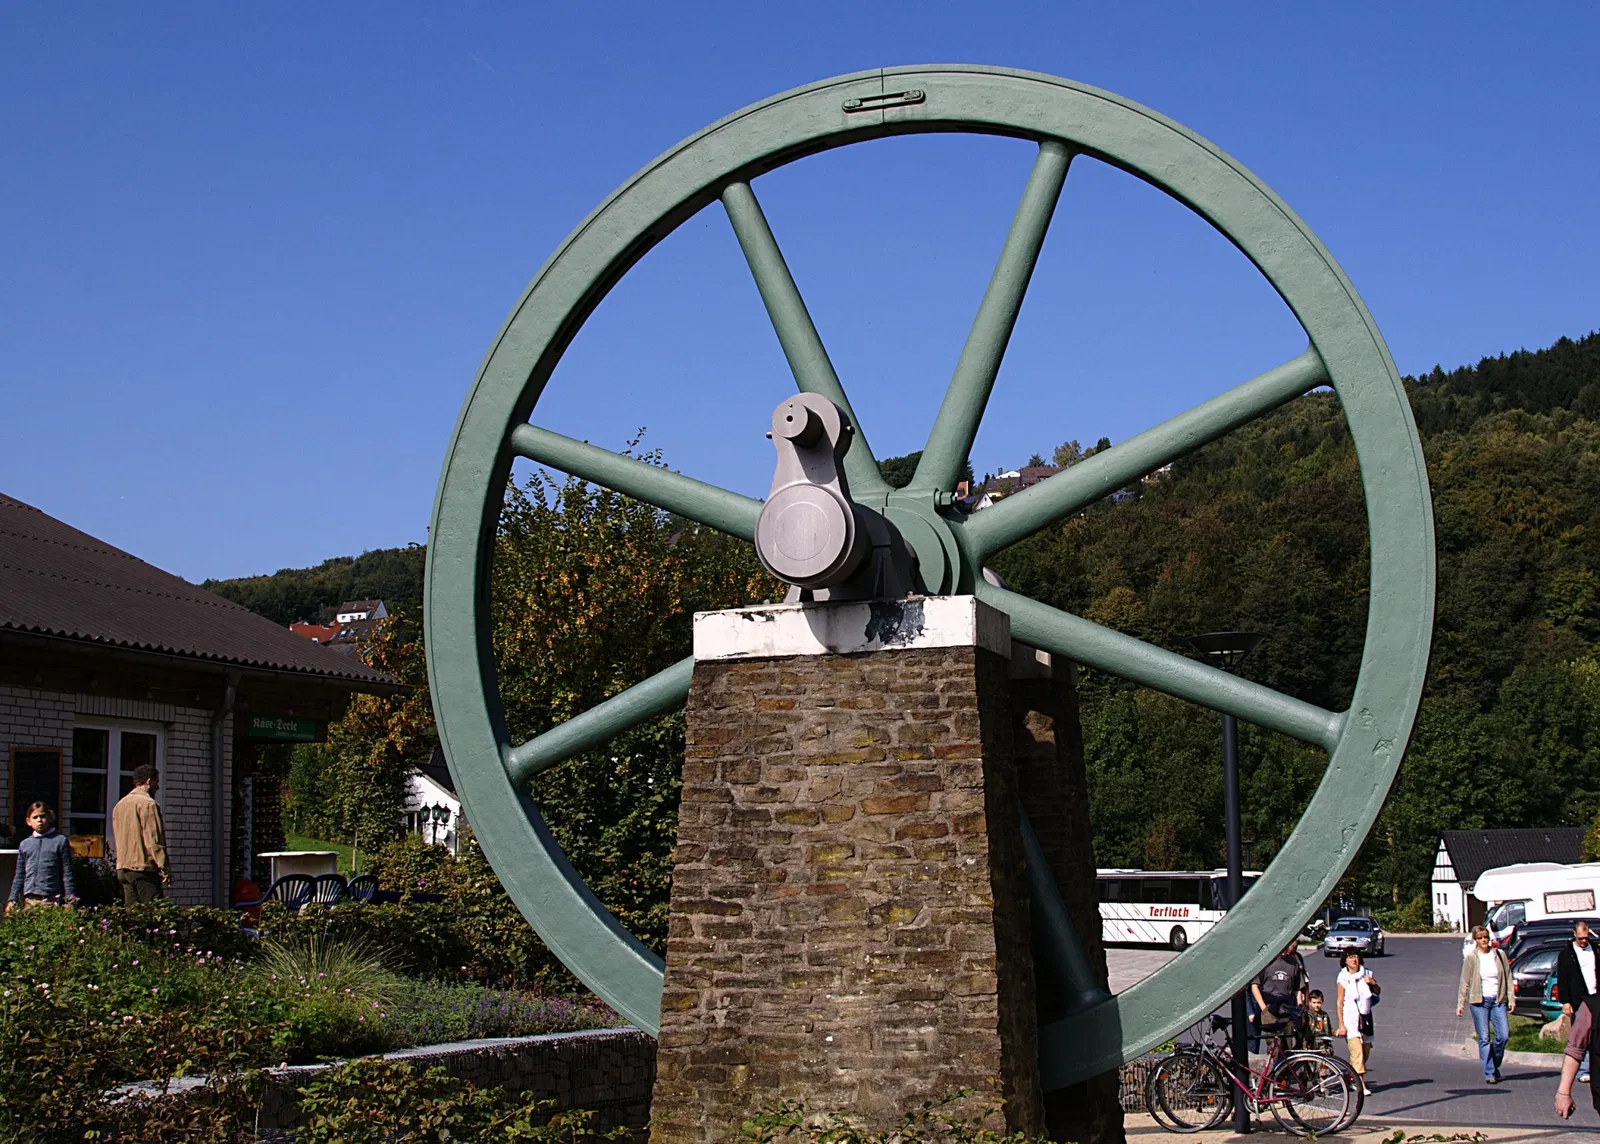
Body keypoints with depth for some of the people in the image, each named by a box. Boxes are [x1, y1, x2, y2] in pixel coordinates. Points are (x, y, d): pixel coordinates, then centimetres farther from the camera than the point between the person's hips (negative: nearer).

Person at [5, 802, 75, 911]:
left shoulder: (60, 841, 4)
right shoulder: (24, 844, 15)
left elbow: (67, 874, 2)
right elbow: (19, 876, 20)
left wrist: (70, 900, -3)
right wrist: (12, 899, 14)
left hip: (51, 899, -4)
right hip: (29, 900, 4)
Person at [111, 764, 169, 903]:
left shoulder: (120, 805, 17)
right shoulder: (147, 803, -10)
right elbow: (153, 839, -16)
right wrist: (165, 868, -14)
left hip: (123, 868, 9)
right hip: (144, 868, -9)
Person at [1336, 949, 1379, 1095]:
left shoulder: (1367, 974, 6)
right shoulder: (1343, 978, -4)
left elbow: (1378, 992, 12)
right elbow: (1339, 1002, -4)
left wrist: (1373, 983, -11)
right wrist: (1341, 1025, -9)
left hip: (1365, 1016, 5)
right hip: (1350, 1017, -5)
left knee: (1366, 1053, 9)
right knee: (1357, 1051, -16)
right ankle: (1362, 1086, -19)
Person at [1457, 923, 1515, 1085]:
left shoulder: (1499, 955, 6)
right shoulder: (1471, 959, 0)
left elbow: (1508, 977, 9)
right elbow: (1465, 983, 2)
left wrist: (1511, 999, 2)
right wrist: (1460, 1004, -2)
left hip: (1498, 1000, 2)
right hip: (1479, 1001, -2)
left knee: (1503, 1035, -6)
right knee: (1484, 1039, -3)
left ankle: (1494, 1064, 19)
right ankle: (1489, 1073, 1)